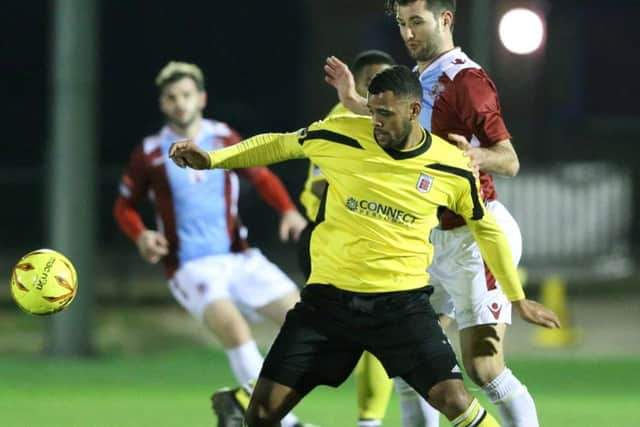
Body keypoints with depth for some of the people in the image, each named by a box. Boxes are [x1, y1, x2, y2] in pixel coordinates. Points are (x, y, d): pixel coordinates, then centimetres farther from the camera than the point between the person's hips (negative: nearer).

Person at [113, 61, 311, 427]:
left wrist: (289, 211, -5)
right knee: (234, 327, -30)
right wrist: (141, 236, -12)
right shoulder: (150, 154, -2)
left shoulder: (224, 139, 5)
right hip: (190, 267, -5)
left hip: (239, 256, 5)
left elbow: (261, 176, 13)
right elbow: (125, 206, 8)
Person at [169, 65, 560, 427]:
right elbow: (277, 145, 12)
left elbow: (487, 230, 11)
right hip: (329, 297, 1)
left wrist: (518, 299, 19)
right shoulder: (338, 136, -7)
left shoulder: (453, 168, -6)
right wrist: (211, 159, 2)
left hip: (403, 302, -1)